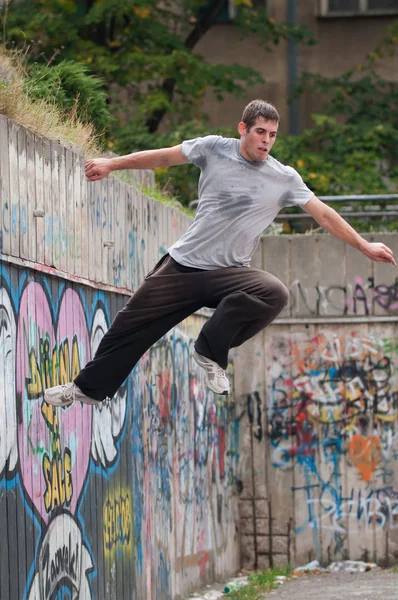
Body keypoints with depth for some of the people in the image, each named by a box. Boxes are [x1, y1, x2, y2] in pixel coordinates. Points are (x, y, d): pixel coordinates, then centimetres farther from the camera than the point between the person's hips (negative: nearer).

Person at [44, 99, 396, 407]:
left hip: (228, 273, -1)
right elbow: (162, 157, 5)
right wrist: (112, 164, 5)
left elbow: (324, 214, 1)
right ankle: (91, 387, 25)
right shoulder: (214, 149, -3)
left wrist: (364, 246, 1)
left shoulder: (285, 179, -3)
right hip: (184, 264, 1)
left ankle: (211, 352, -12)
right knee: (132, 324, 3)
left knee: (275, 294, -30)